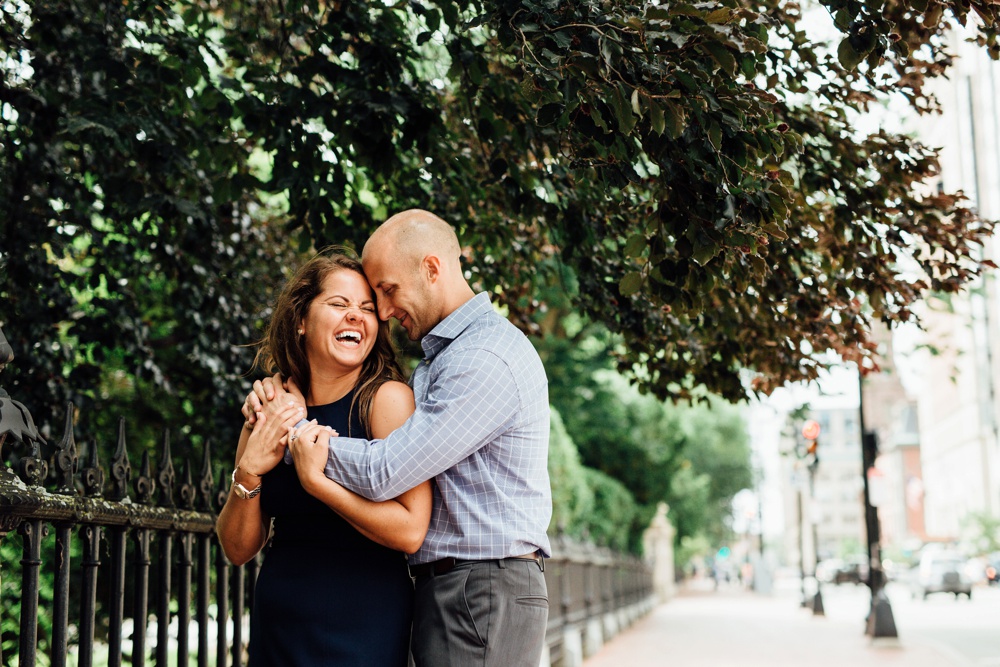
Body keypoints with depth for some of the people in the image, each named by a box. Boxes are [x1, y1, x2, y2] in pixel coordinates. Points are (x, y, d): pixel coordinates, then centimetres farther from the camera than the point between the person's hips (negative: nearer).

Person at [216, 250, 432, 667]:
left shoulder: (388, 398, -10)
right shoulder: (269, 415, 3)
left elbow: (409, 531, -19)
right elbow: (239, 549, 5)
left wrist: (316, 480, -22)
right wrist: (248, 473, -11)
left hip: (363, 632, -4)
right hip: (276, 628, 5)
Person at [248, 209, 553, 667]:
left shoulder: (488, 359, -15)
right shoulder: (438, 362, 19)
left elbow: (382, 474, -20)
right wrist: (285, 410, 3)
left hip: (484, 595, -9)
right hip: (443, 588, 9)